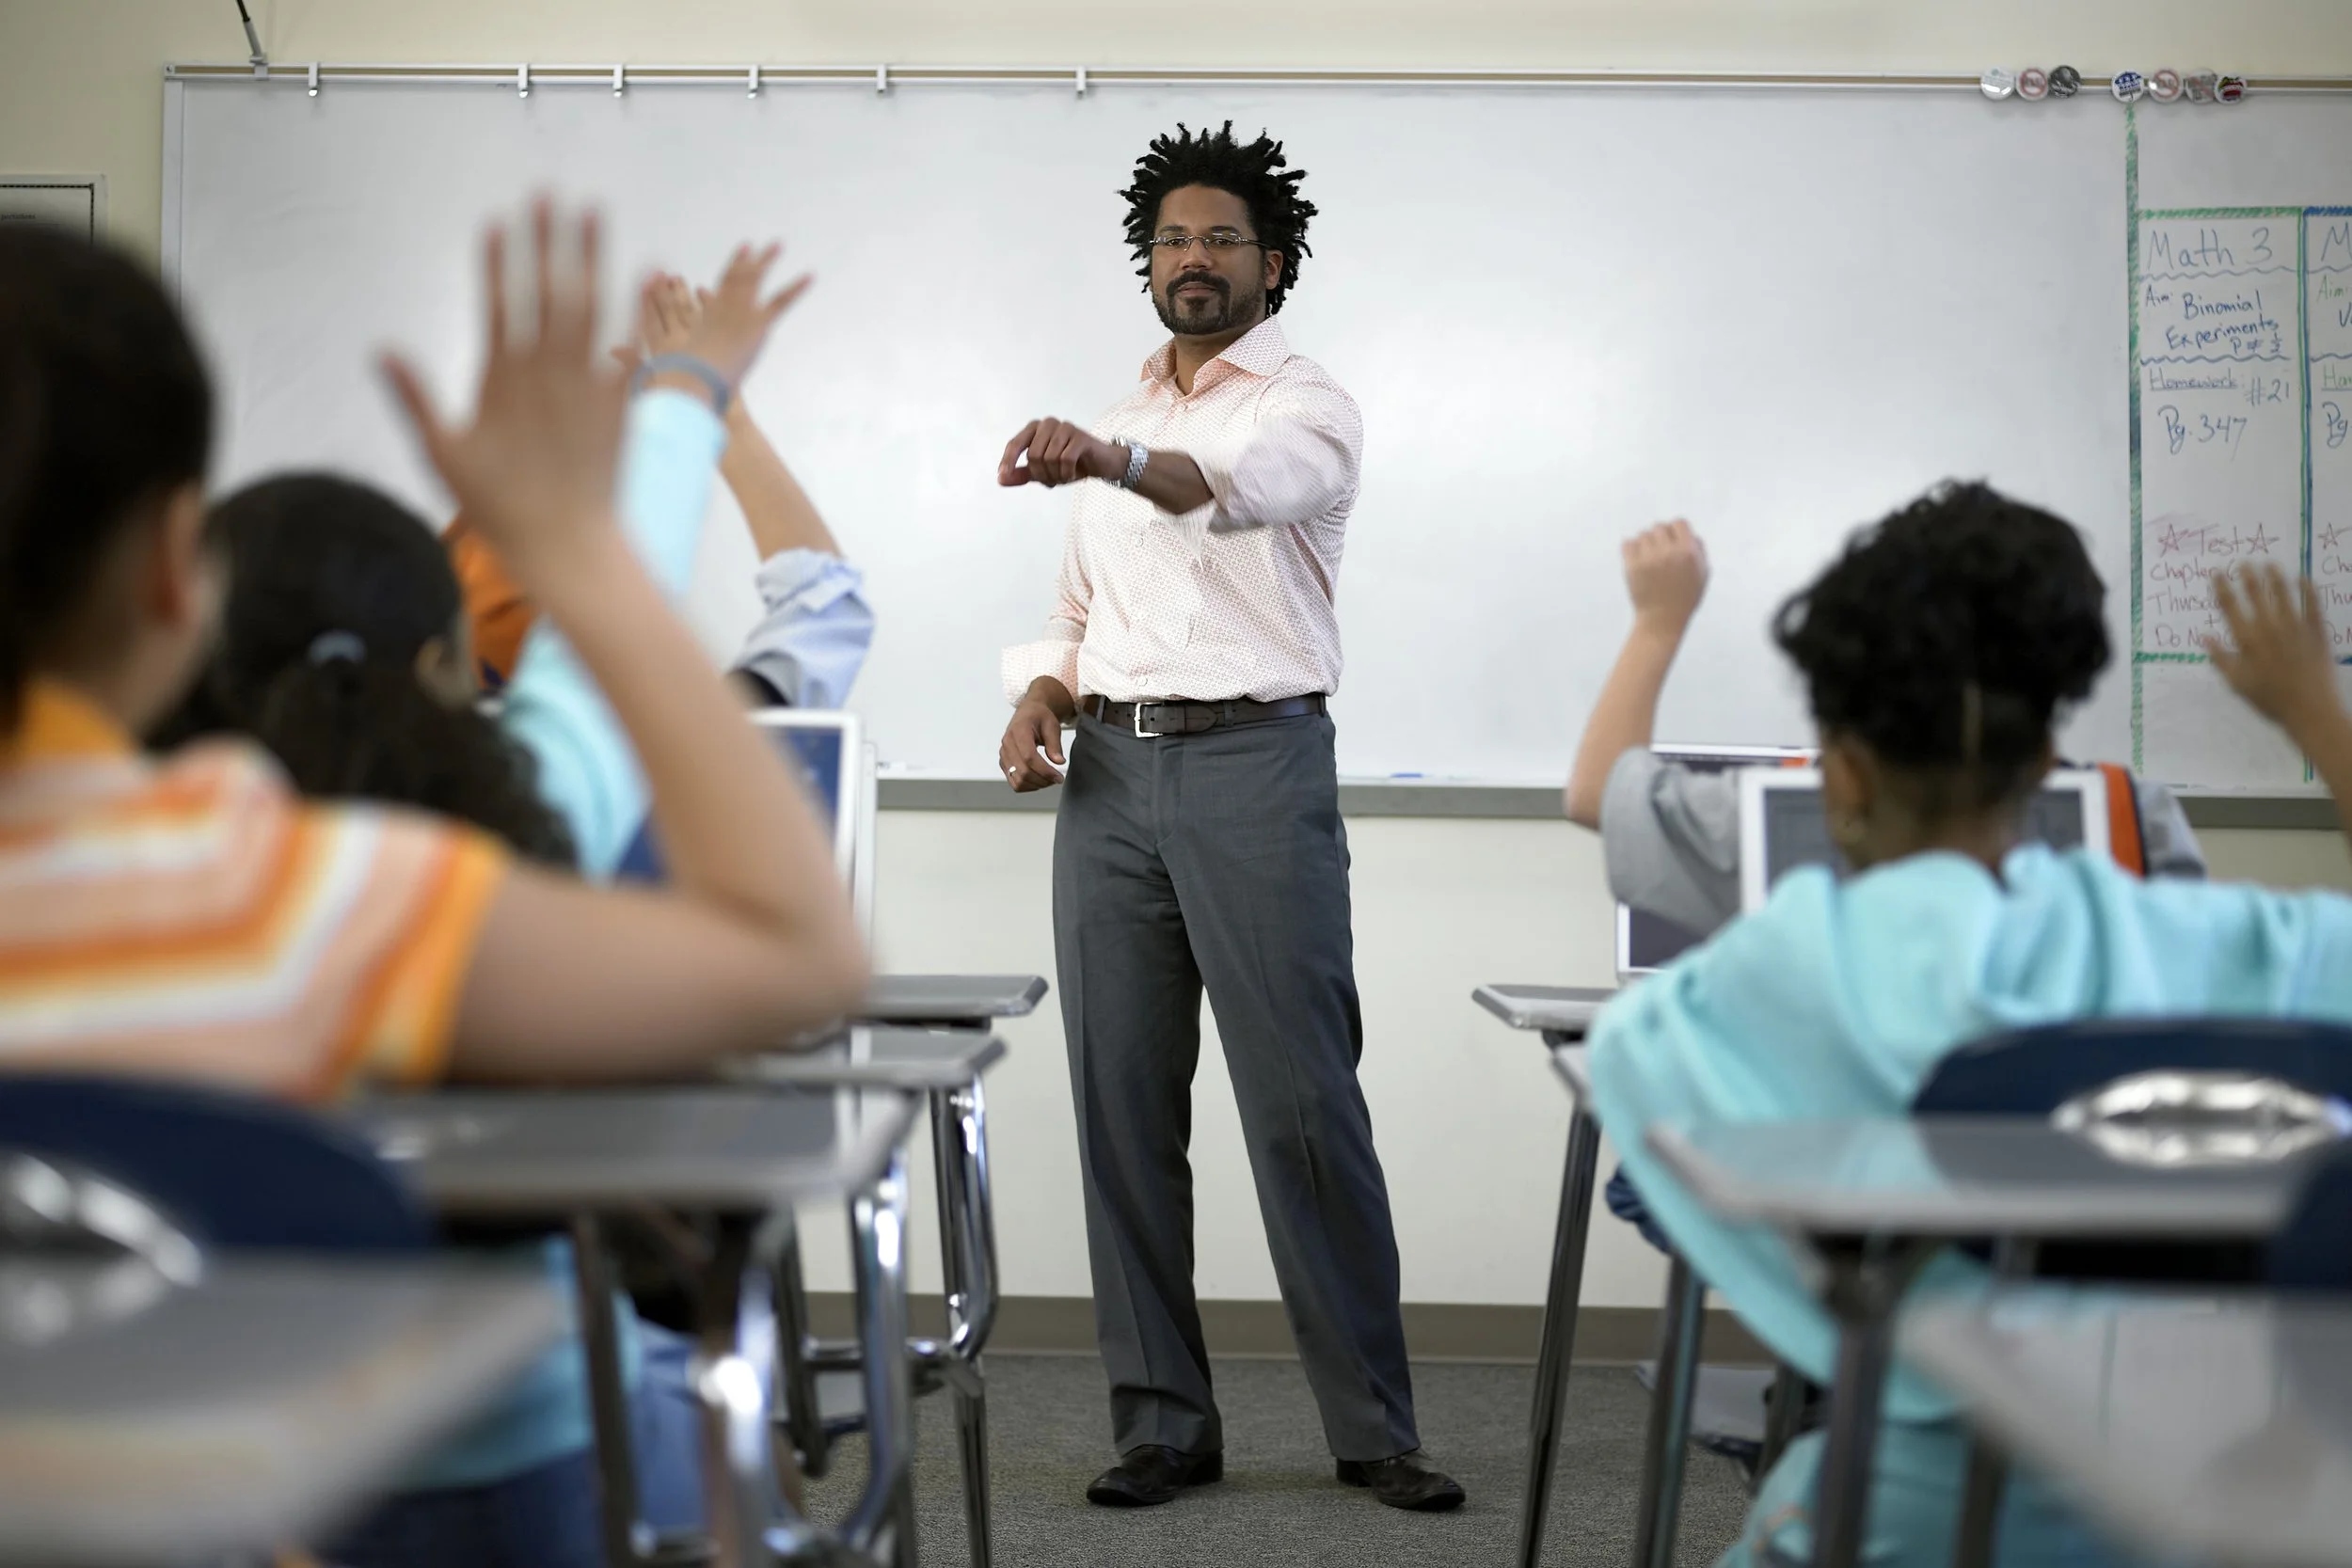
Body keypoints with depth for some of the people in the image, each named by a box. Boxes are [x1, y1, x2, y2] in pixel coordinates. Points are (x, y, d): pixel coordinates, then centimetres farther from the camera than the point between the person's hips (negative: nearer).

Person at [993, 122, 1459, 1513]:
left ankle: (1374, 1426, 3)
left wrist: (1110, 460, -44)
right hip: (1113, 774, 6)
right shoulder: (1121, 426, 20)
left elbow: (1235, 487, -25)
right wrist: (1040, 698, 1)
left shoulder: (1309, 407, 0)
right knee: (1124, 1107, 4)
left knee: (1306, 1103, -6)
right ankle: (1164, 1422, 11)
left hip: (1256, 767, -6)